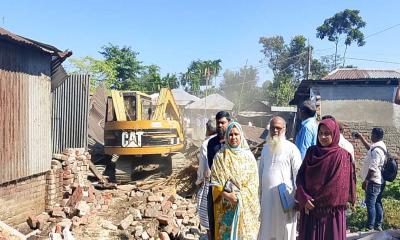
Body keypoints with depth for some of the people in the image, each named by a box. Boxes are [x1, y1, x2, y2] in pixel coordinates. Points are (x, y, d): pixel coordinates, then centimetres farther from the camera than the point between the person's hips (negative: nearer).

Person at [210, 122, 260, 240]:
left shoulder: (248, 156, 3)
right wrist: (227, 195, -17)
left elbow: (254, 181, 0)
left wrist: (239, 195, -13)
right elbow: (215, 182, -2)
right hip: (226, 206, -1)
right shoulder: (220, 156, 0)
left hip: (246, 206, 1)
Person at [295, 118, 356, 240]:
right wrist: (304, 199, -13)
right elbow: (300, 176, 2)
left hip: (332, 211, -3)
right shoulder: (311, 152, 5)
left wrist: (314, 201, -7)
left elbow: (337, 187, -11)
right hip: (309, 209, 3)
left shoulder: (342, 156, -6)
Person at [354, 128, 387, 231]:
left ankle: (370, 227, 6)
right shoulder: (381, 146, 8)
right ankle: (378, 225, 25)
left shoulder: (376, 150, -23)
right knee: (377, 203, 16)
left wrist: (366, 180, -19)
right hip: (380, 181, 10)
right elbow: (369, 147, 29)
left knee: (370, 204, -2)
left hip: (373, 181, -10)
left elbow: (372, 168, -25)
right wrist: (361, 137, 28)